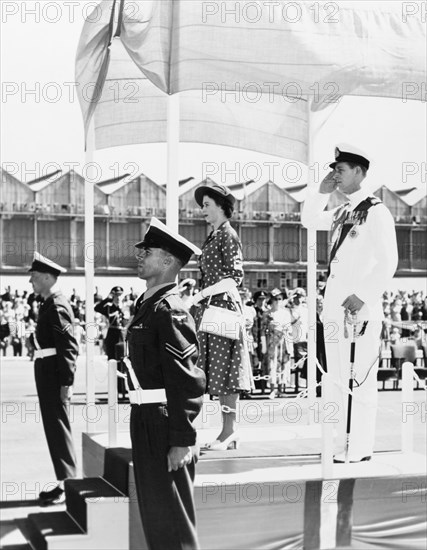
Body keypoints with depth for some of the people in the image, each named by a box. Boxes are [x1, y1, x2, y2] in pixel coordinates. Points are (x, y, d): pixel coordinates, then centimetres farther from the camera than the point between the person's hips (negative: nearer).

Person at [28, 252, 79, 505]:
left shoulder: (57, 306, -15)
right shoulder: (49, 304, 13)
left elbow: (69, 346, -20)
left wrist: (67, 382, -21)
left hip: (54, 376, -10)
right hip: (48, 373, 10)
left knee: (59, 429, -3)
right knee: (55, 428, 14)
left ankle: (69, 485, 6)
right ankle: (65, 483, 23)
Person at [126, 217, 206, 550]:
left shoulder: (169, 310, -17)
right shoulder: (148, 305, 12)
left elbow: (188, 380, -21)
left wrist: (182, 440, -21)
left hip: (165, 424, -9)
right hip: (146, 419, 9)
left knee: (171, 514, 1)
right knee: (152, 509, 20)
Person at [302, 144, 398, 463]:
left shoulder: (376, 212, -7)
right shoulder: (342, 212, 15)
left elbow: (388, 263, -12)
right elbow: (309, 220, 30)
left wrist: (362, 296, -17)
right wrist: (322, 192, 16)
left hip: (361, 306, -8)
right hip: (334, 304, 8)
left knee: (363, 378, -4)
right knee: (337, 379, 9)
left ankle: (361, 448, 0)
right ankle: (342, 445, 16)